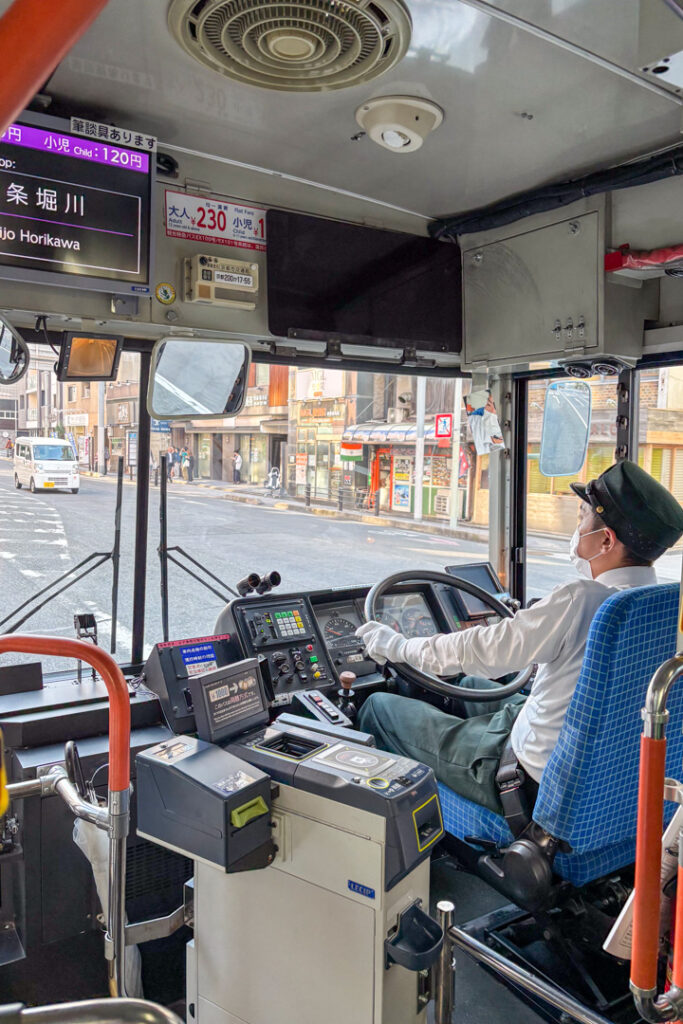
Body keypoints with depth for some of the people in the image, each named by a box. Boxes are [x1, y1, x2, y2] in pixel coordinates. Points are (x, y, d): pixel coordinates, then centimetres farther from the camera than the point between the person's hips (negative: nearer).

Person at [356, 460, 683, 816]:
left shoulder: (579, 600, -30)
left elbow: (483, 650, -21)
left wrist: (397, 646, -4)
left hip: (535, 781, -9)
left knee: (377, 707, 5)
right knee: (471, 686, 31)